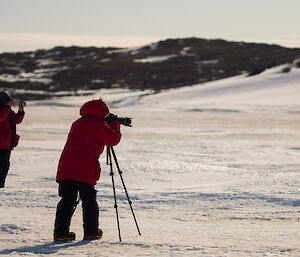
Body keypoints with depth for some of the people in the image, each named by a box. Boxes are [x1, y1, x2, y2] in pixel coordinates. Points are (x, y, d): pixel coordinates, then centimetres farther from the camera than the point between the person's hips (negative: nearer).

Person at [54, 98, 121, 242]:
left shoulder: (78, 123, 23)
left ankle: (60, 232, 0)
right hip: (85, 170, -6)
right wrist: (115, 124, 14)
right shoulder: (97, 123, -3)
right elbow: (113, 139, -4)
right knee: (89, 200, 6)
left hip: (66, 168, 6)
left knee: (67, 200, 5)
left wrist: (110, 124, 30)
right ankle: (91, 232, 11)